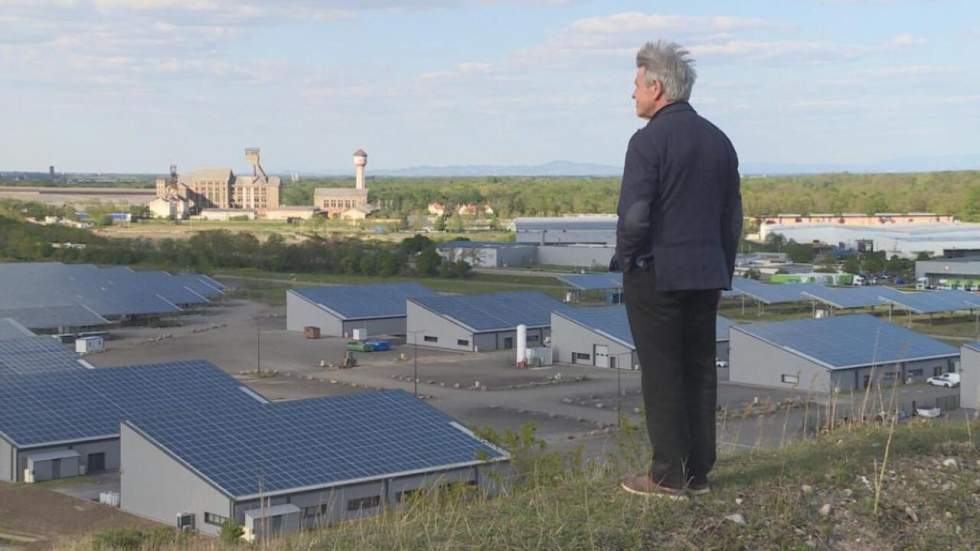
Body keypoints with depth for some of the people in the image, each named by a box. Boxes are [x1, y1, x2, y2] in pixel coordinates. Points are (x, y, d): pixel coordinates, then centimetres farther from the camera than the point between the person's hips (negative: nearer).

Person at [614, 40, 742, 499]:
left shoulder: (649, 141, -13)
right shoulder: (718, 140, 10)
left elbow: (634, 216, -20)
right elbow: (733, 218, 13)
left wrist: (624, 258, -2)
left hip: (655, 274, -6)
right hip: (706, 274, 7)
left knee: (662, 375, 0)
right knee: (700, 371, 11)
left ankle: (668, 476, 4)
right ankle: (698, 473, 15)